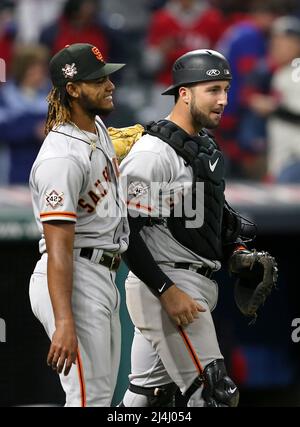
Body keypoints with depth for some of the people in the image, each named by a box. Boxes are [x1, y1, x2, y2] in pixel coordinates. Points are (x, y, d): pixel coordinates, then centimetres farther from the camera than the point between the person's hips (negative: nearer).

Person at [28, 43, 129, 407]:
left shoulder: (97, 127, 9)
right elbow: (58, 249, -27)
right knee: (89, 399, -13)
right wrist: (64, 324, -34)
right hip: (74, 281, -10)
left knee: (101, 394, 15)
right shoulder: (63, 159, -22)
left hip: (102, 279, 10)